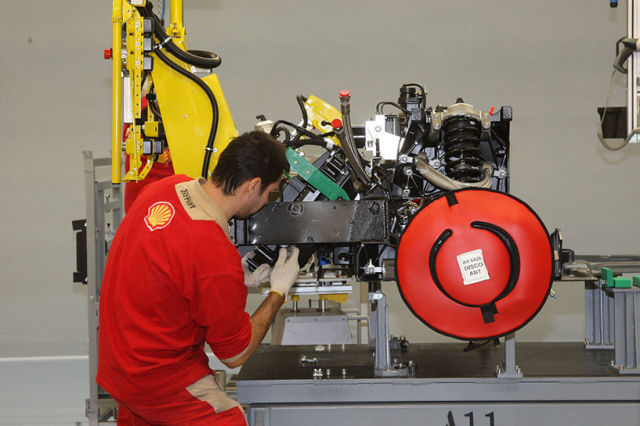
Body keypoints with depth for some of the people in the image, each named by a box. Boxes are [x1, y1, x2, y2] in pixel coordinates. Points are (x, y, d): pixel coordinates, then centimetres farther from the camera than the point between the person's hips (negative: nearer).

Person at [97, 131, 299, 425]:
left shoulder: (164, 187, -5)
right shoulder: (218, 259, -28)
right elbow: (235, 355, -12)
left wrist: (237, 277, 10)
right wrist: (278, 293, 0)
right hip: (159, 379, -9)